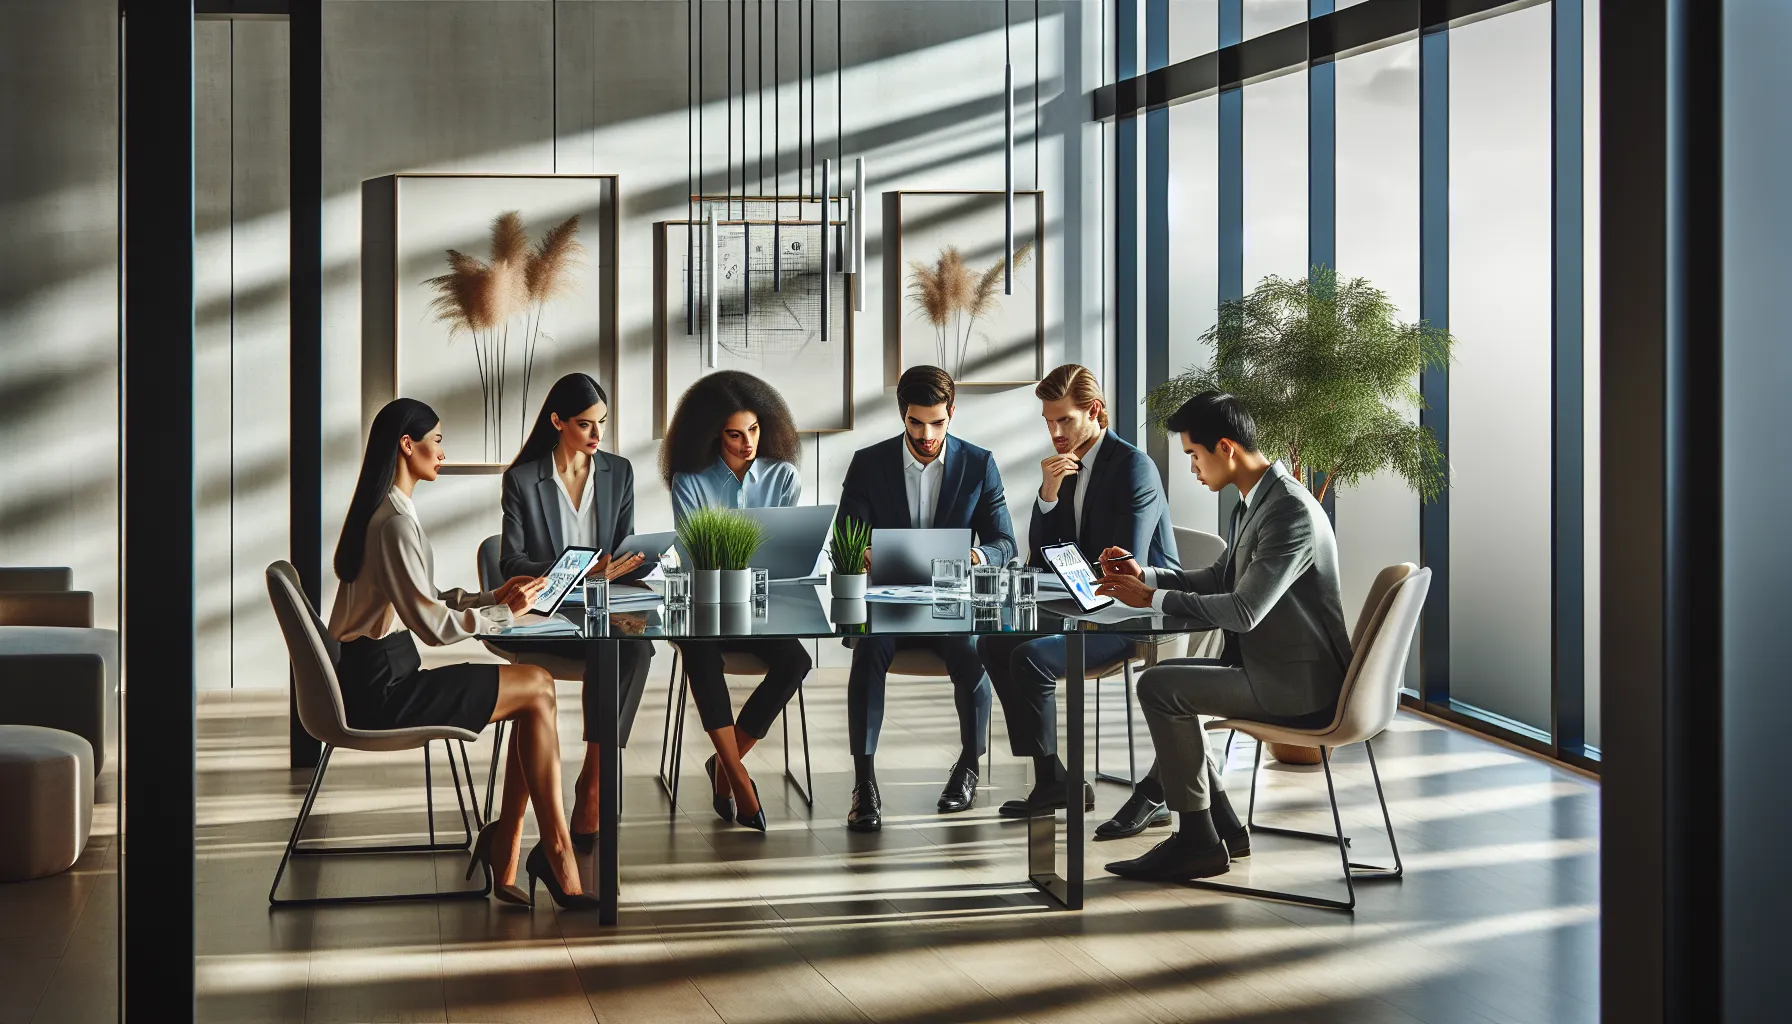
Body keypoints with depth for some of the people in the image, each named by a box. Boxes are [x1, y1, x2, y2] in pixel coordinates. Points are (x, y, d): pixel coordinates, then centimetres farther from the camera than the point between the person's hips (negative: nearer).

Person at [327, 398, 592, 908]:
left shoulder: (381, 511, 16)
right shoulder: (396, 521, -18)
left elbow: (422, 601, 19)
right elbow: (431, 624, -22)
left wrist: (494, 596, 9)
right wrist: (504, 612, -10)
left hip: (374, 677, 10)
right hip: (382, 689, -10)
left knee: (536, 686, 2)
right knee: (537, 690, -7)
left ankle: (506, 855, -3)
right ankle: (556, 857, -1)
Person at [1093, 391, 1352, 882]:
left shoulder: (1291, 512, -22)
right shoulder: (1254, 502, 10)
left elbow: (1243, 611, -26)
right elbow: (1221, 578, 23)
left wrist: (1155, 599, -16)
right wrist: (1146, 576, 9)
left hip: (1297, 684, -11)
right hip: (1274, 666, 11)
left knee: (1159, 687, -14)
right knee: (1166, 678, 17)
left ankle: (1198, 839, -5)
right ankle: (1221, 827, 16)